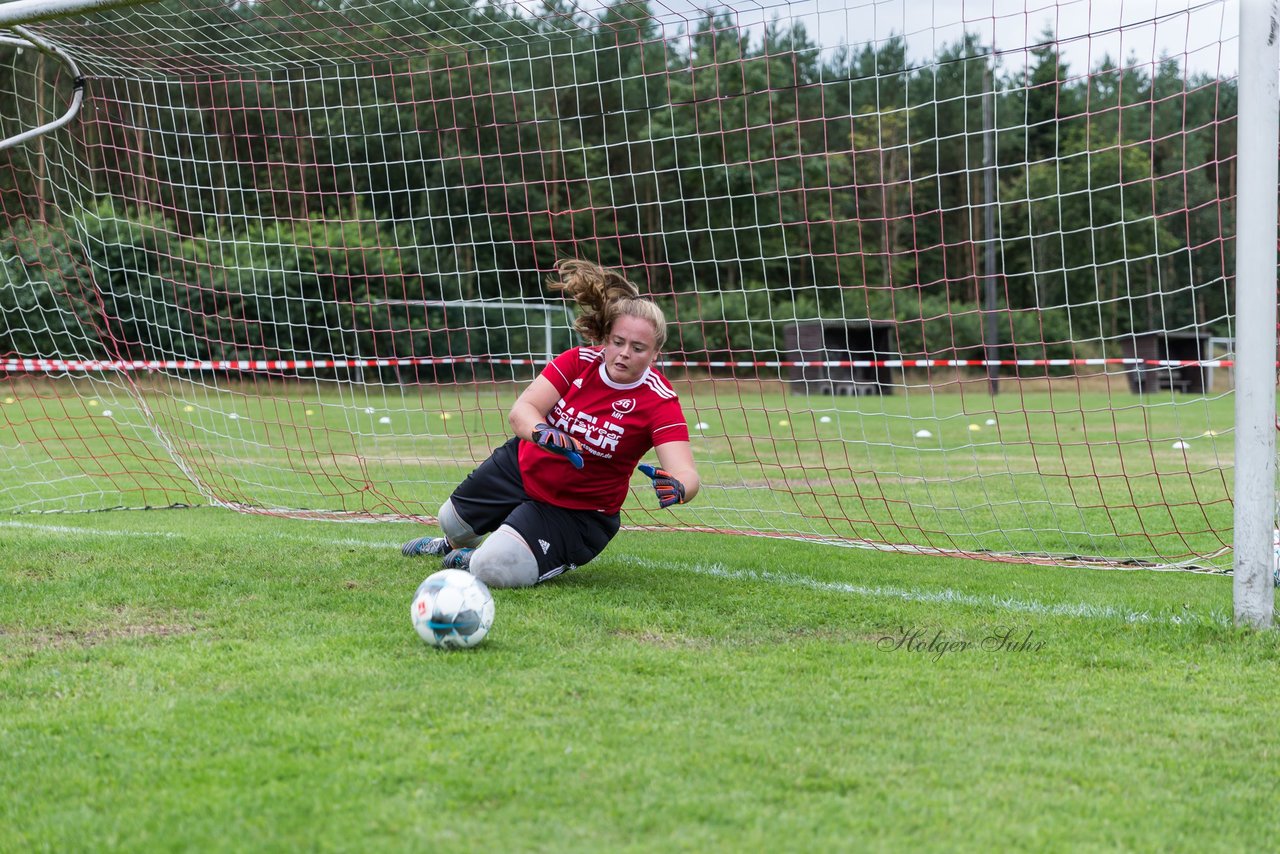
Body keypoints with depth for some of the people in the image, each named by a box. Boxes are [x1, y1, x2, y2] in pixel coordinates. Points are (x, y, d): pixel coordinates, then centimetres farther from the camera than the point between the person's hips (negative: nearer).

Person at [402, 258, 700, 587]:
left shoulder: (660, 400, -25)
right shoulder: (578, 362, -16)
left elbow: (686, 473, -35)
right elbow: (521, 409, -25)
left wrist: (676, 488, -60)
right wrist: (541, 432, -48)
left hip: (577, 511, -4)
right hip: (521, 467, 4)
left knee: (494, 570, -24)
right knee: (452, 522, 25)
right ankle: (450, 545, 63)